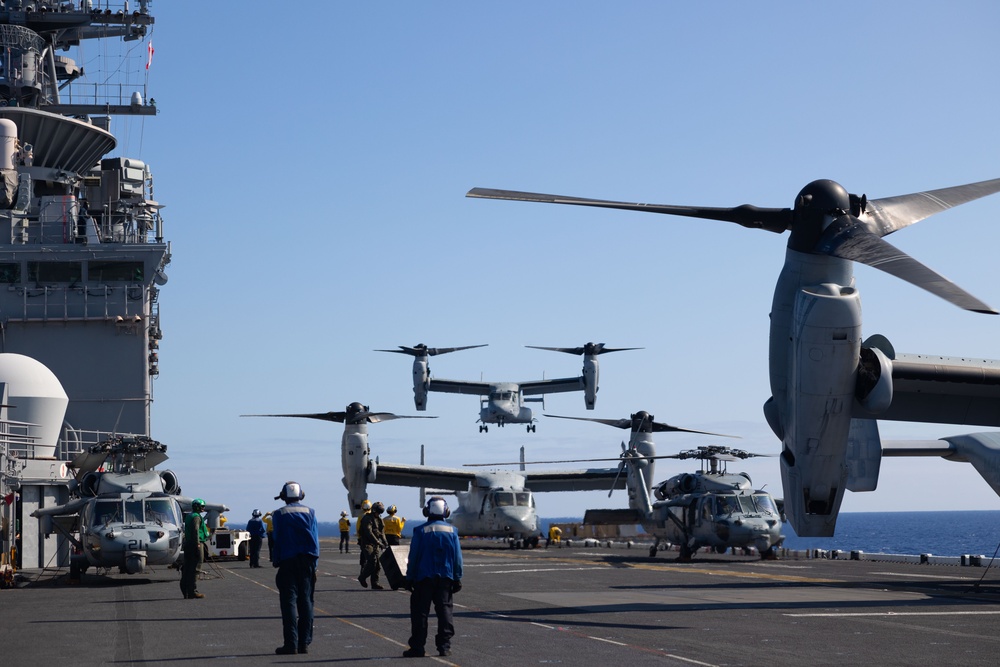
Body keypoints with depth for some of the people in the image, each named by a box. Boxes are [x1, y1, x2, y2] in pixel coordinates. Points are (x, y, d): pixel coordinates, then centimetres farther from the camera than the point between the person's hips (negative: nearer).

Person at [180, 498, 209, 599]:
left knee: (187, 568, 10)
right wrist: (198, 544, -25)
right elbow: (195, 530, -21)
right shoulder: (196, 517, -11)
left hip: (187, 544, 10)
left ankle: (185, 592, 13)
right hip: (195, 544, -10)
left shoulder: (188, 517, 20)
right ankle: (193, 592, -11)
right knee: (195, 568, -9)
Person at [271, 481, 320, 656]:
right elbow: (315, 538, 3)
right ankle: (304, 643, 5)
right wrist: (314, 563, 6)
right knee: (305, 601, 7)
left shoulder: (279, 514, -1)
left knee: (289, 602, -3)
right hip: (307, 561, 3)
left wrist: (276, 561, 4)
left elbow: (277, 540, -3)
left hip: (288, 562, -3)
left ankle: (291, 644, -8)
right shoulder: (310, 512, 5)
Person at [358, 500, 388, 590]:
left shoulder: (378, 519, 15)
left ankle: (375, 583, 5)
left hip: (376, 545, 8)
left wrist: (385, 544, 5)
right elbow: (369, 532, -22)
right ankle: (362, 577, 1)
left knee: (377, 565, 2)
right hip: (367, 543, -8)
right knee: (372, 562, -18)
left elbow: (382, 532, 18)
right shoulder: (367, 519, -11)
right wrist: (378, 542, -28)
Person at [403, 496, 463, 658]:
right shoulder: (452, 531, 1)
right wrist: (457, 578, 9)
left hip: (424, 578, -2)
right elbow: (457, 556, 3)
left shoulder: (420, 531, -6)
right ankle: (444, 646, 4)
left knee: (420, 611, 3)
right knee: (444, 610, 8)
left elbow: (413, 556, -5)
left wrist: (410, 577, 2)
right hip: (446, 577, 2)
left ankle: (417, 646, 2)